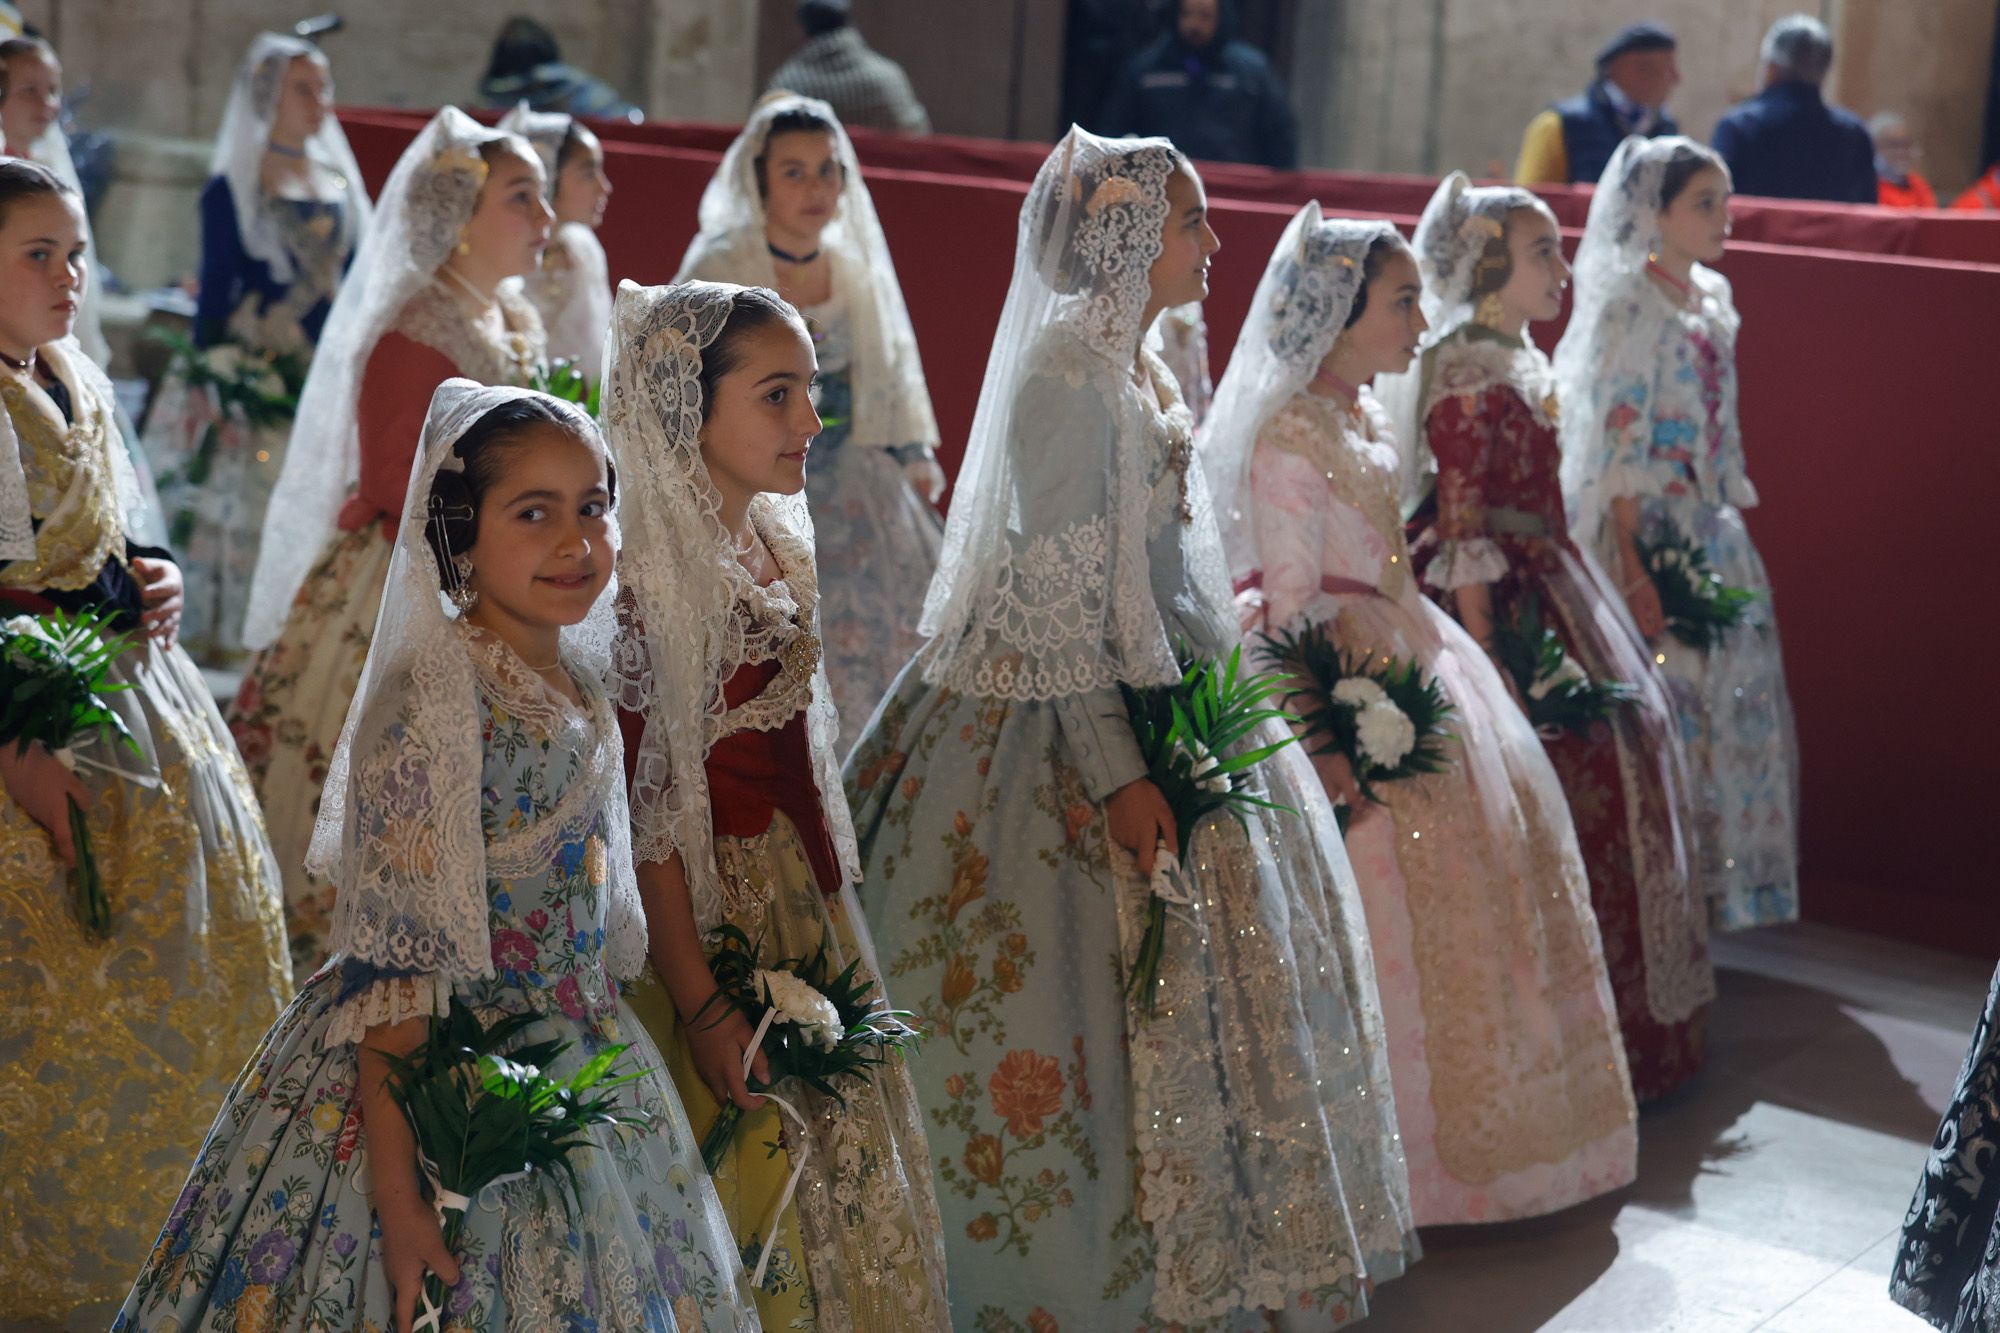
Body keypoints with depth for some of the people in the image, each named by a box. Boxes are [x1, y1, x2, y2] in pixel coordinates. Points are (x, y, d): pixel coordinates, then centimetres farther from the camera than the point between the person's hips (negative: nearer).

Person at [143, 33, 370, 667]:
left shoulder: (339, 180, 11)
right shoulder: (235, 185, -4)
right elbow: (215, 286, -6)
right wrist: (206, 385, -11)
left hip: (326, 374, 5)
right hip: (255, 371, -5)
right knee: (237, 501, -2)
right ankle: (219, 632, 9)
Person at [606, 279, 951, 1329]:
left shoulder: (775, 547, 5)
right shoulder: (651, 581, -20)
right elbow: (650, 817, -20)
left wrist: (833, 902, 15)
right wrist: (701, 1009, -19)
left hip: (804, 900, 8)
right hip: (710, 916, -8)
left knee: (837, 1179, 18)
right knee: (746, 1180, 6)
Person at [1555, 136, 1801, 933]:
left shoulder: (1712, 300, 12)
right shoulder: (1630, 308, -12)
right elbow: (1617, 448, -17)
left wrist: (1732, 530, 15)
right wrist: (1633, 569, -21)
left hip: (1716, 535, 8)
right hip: (1653, 533, -8)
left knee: (1732, 708, 11)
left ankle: (1712, 890, 23)